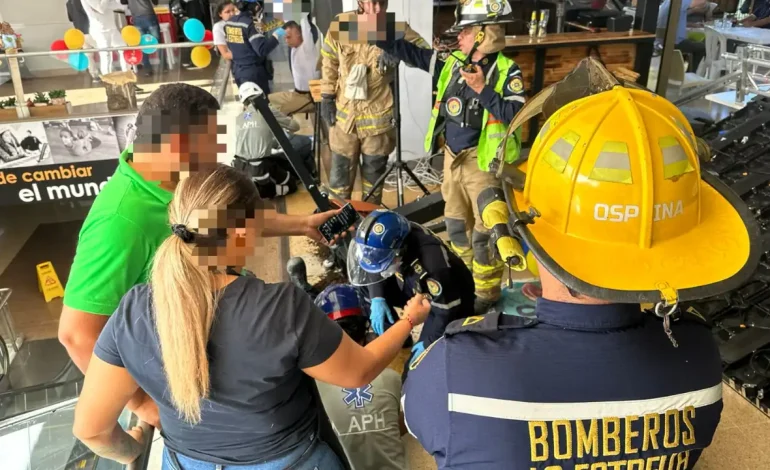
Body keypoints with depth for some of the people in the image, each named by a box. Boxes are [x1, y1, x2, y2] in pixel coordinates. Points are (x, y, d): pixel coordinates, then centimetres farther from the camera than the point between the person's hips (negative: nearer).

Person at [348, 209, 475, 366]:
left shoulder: (432, 261, -42)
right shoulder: (394, 238, -24)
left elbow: (447, 310, -30)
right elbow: (375, 271, -3)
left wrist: (428, 343, -22)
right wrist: (377, 298, -18)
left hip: (451, 301, -6)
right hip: (418, 290, 7)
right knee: (365, 293, -9)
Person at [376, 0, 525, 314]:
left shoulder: (506, 71, -11)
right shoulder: (452, 62, 5)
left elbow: (516, 115, -20)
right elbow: (409, 52, 8)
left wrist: (482, 89, -25)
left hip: (483, 161, -6)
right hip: (452, 158, 7)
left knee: (485, 230, 1)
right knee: (456, 223, 18)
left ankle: (487, 292, 17)